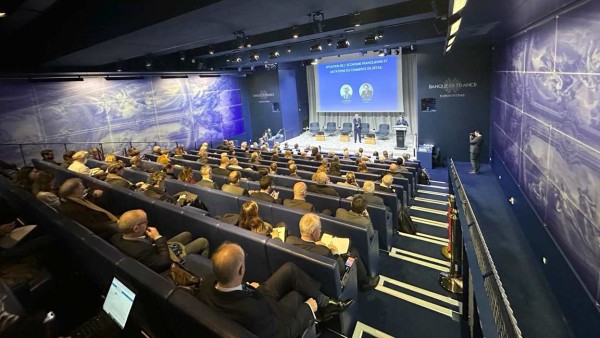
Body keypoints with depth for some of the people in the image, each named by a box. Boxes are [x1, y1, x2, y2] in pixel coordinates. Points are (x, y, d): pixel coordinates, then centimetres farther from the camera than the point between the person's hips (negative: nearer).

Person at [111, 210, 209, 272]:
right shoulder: (139, 251, -43)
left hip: (153, 251, 8)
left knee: (187, 234, 23)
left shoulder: (116, 237, -19)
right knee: (203, 242, 3)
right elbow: (165, 261, -29)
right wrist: (158, 238, -25)